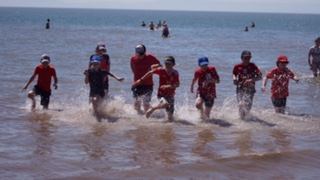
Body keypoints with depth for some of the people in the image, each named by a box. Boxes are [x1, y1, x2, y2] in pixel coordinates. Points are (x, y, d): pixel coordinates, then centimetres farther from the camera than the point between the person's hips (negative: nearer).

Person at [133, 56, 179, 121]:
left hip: (170, 96, 2)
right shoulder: (161, 70, -9)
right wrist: (141, 80, 3)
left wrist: (169, 86, -35)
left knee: (170, 118, -3)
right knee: (166, 104, -35)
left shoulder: (175, 73, -9)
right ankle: (152, 109, -11)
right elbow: (150, 72, 1)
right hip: (161, 94, -2)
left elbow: (177, 84, -18)